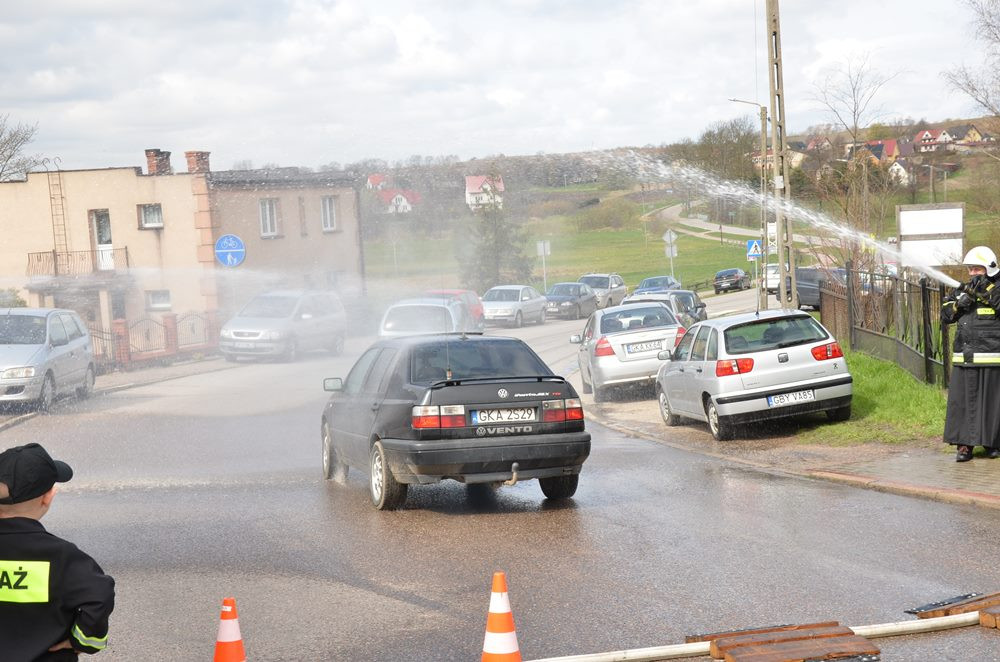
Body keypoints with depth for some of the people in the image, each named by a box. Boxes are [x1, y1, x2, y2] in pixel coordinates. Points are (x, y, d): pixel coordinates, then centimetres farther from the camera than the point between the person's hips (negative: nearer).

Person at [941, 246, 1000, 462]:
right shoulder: (963, 289, 16)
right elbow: (945, 315, 13)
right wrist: (959, 303, -5)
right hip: (964, 359, 5)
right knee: (962, 401, 1)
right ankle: (965, 445, 5)